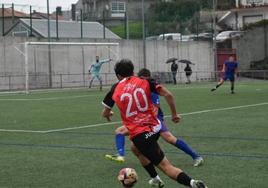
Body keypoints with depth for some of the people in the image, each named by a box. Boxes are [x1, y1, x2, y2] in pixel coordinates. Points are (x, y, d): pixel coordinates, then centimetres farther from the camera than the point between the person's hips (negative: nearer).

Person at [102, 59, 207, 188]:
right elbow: (168, 95, -4)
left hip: (139, 135, -4)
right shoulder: (144, 82, 4)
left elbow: (105, 113, 12)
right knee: (135, 148, 35)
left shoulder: (115, 90, 1)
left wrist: (109, 115, 36)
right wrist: (174, 114, 9)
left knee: (165, 166, -7)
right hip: (154, 127, 5)